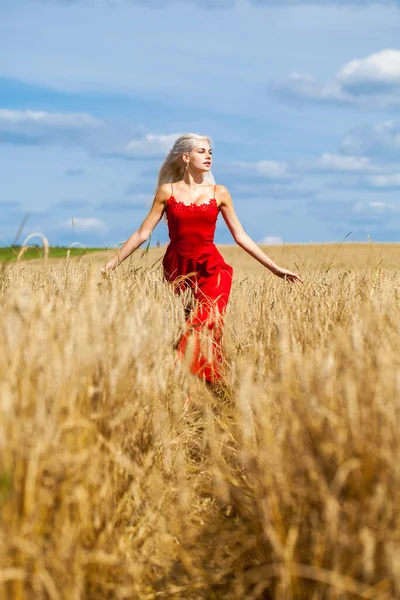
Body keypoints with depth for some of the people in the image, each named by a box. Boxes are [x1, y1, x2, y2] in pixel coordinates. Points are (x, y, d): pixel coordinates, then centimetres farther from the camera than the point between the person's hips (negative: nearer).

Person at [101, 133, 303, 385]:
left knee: (207, 324, -18)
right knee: (176, 328, -2)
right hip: (177, 269, 1)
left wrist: (275, 268, 9)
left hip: (211, 269, -1)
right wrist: (112, 263, 4)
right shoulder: (167, 191, 6)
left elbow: (241, 236, 12)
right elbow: (143, 233, 7)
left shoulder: (219, 193, 8)